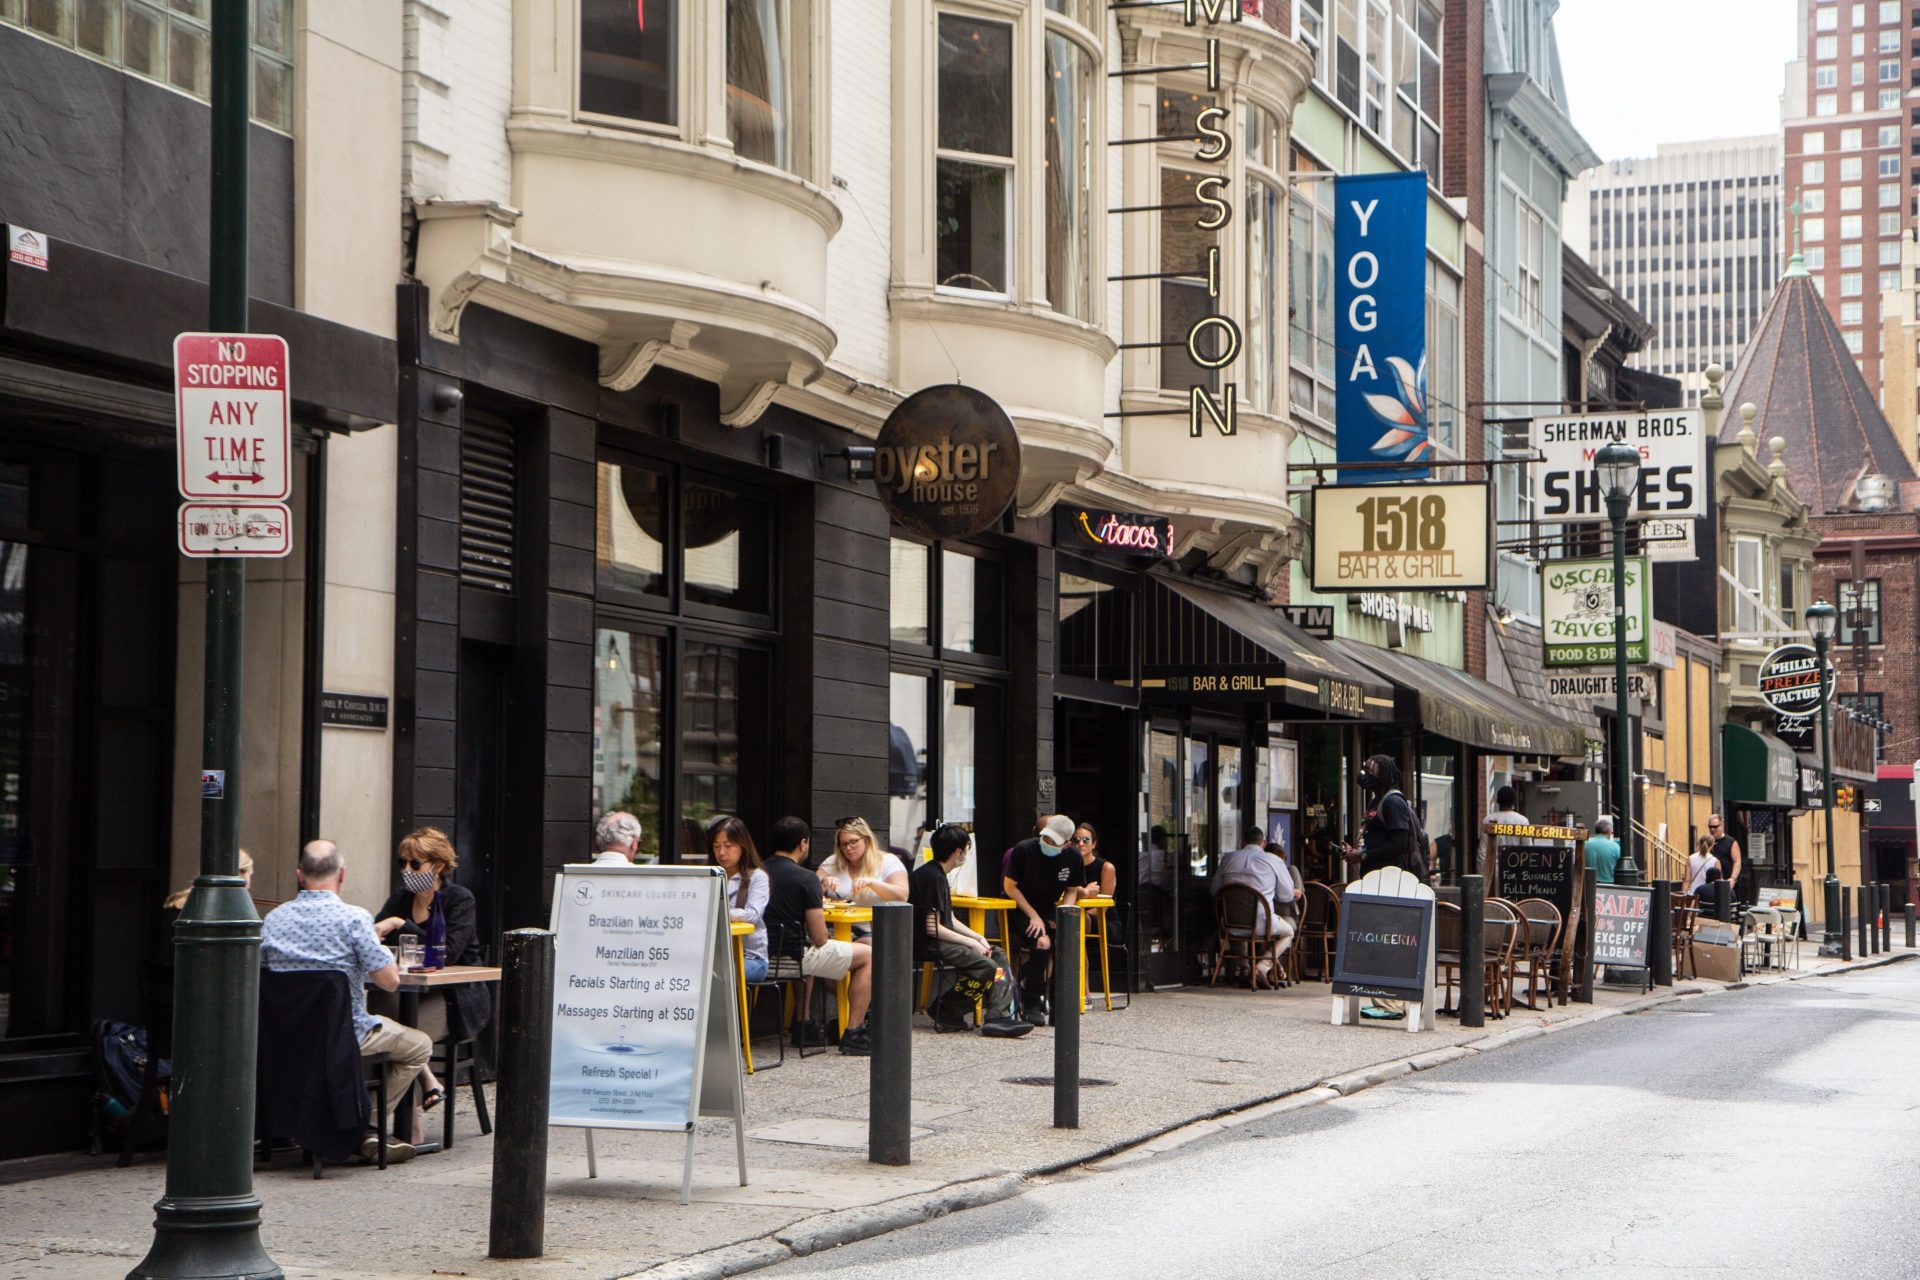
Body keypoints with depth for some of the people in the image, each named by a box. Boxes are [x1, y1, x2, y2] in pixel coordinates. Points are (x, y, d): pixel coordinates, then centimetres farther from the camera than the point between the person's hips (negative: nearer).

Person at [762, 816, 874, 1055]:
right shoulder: (806, 878, -14)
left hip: (764, 954, 7)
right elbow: (820, 938, -13)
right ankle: (853, 1033, 4)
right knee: (869, 955, 7)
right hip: (792, 956, -7)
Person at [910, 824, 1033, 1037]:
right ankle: (946, 1013, -12)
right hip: (926, 945, -11)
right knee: (985, 965, -25)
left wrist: (977, 937, 5)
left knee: (999, 956, 4)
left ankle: (998, 1016, -12)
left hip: (939, 940, 11)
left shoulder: (938, 874, 17)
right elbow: (932, 927, -20)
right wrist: (971, 942, -14)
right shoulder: (931, 877, -15)